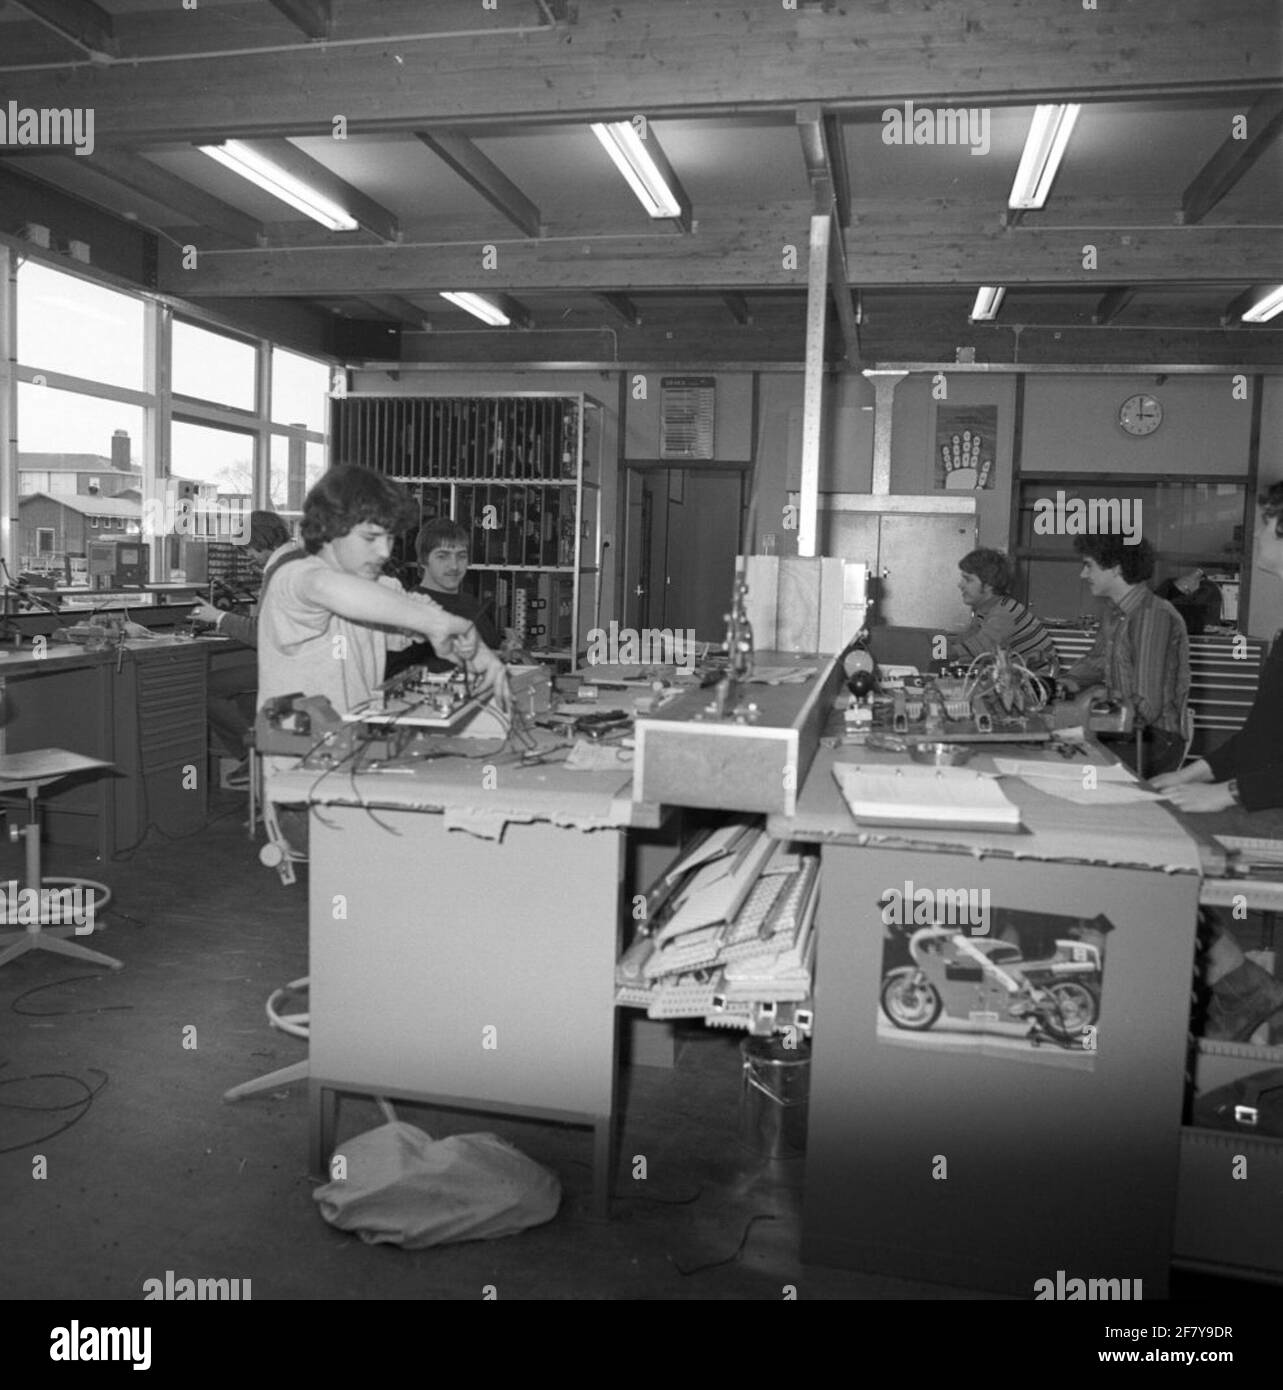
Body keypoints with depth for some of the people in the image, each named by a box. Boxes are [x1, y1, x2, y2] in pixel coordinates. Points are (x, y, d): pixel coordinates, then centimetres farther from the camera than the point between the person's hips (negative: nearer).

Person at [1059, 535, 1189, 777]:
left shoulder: (1155, 615, -18)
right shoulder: (1115, 613, 10)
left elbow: (1146, 707, -22)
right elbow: (1095, 661, 26)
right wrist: (1069, 682, 6)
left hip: (1156, 740, -8)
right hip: (1128, 731, 8)